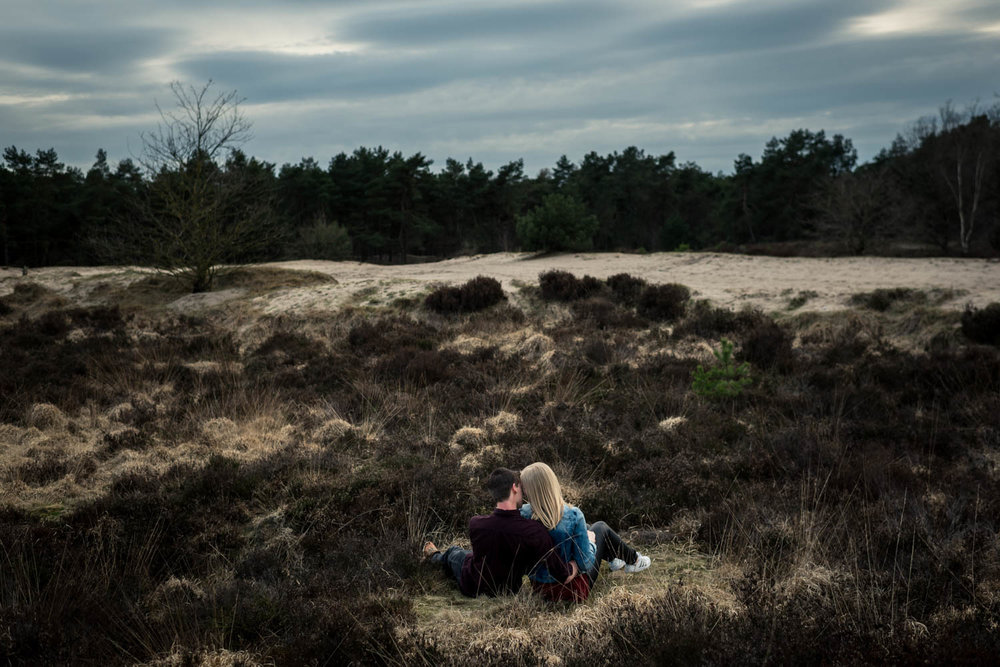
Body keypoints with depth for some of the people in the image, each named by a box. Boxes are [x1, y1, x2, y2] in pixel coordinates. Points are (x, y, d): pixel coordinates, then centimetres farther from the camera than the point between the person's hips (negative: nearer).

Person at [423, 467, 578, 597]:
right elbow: (564, 577, -30)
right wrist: (575, 566, -8)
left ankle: (435, 556, 71)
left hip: (471, 588, 0)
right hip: (508, 591, 0)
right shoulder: (535, 532, -37)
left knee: (453, 552, 35)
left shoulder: (475, 524, -29)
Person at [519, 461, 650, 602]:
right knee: (600, 527, 19)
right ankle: (633, 561, 44)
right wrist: (589, 541, -2)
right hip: (572, 587, -4)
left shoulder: (523, 514, -20)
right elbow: (585, 564, -22)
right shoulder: (573, 516, -29)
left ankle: (613, 559, 54)